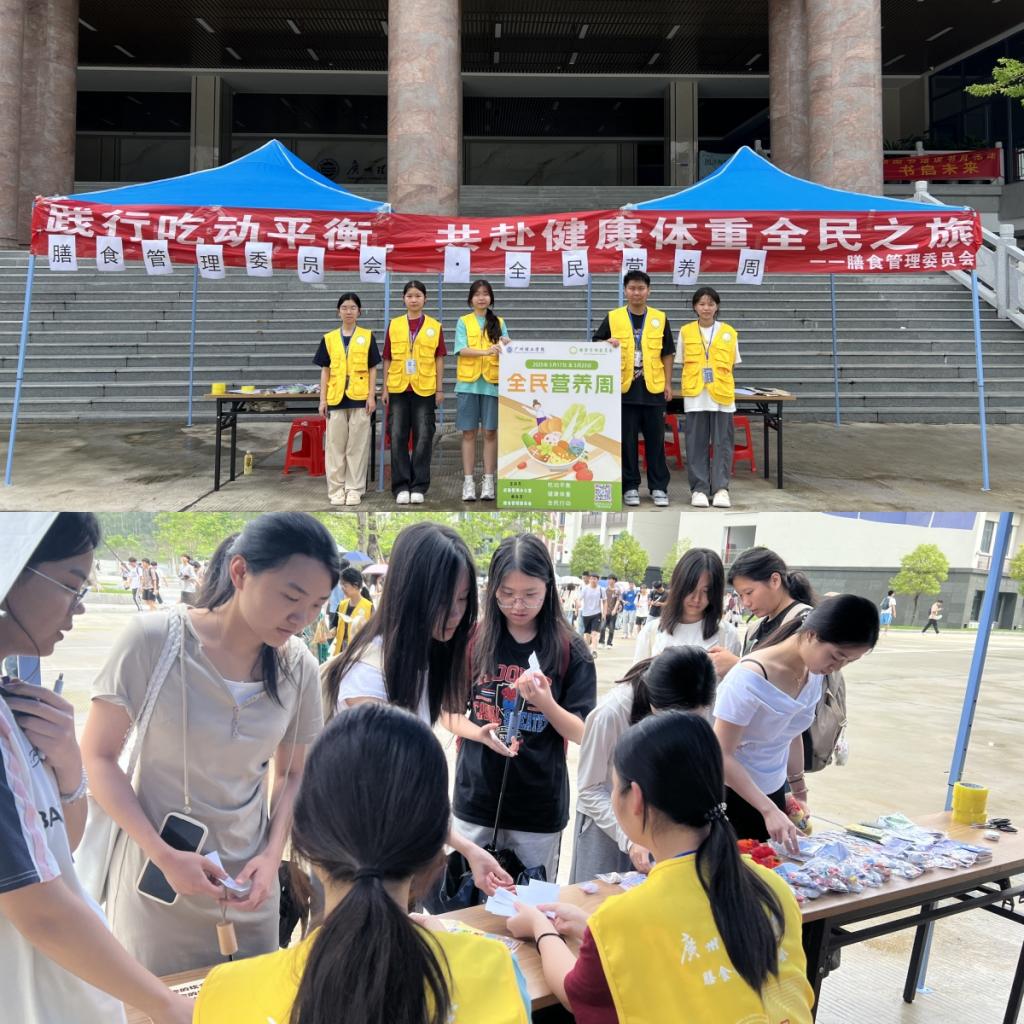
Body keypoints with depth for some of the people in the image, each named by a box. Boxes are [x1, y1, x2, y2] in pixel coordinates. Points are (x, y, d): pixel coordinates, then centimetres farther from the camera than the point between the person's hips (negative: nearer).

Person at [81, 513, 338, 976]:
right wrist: (163, 855, -16)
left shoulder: (298, 667, -5)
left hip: (247, 887, 3)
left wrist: (272, 855, -7)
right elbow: (97, 756, -8)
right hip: (158, 884, -3)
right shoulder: (154, 640, -15)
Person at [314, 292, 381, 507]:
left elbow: (373, 369, 4)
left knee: (357, 445, 2)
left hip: (360, 398, -1)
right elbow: (325, 371, 9)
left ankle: (354, 489, 9)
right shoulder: (329, 338, 7)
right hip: (336, 398, 1)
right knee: (335, 445, 4)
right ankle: (336, 489, 11)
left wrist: (372, 396, -4)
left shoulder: (367, 336, 4)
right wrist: (323, 399, 3)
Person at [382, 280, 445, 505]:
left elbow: (439, 359, 5)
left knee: (423, 437, 1)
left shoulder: (435, 327, 3)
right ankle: (401, 487, 9)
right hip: (398, 389, 1)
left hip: (425, 389, -1)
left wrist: (440, 389, 1)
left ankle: (418, 486, 10)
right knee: (397, 437, 2)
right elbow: (387, 359, 8)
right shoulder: (394, 325, 6)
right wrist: (385, 389, 4)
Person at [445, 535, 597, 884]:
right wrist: (478, 732, -18)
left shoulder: (571, 651, -7)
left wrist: (545, 703, -25)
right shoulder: (473, 640, -4)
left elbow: (583, 734, -7)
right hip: (476, 801, 1)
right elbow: (449, 714, 3)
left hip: (540, 806, -1)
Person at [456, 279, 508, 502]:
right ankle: (468, 482, 5)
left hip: (492, 383, 1)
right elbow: (463, 350, -7)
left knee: (490, 432, 1)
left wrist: (504, 347, -20)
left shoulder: (499, 323, 11)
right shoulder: (464, 322, 6)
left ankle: (488, 481, 7)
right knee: (469, 433, 1)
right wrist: (486, 351, -23)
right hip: (468, 383, -1)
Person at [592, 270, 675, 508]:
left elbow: (667, 354, 8)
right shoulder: (613, 318, 3)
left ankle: (658, 487, 12)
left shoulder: (660, 318, 5)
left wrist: (668, 384, 2)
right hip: (624, 388, 0)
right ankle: (630, 487, 14)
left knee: (655, 440, 4)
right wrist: (607, 344, -14)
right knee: (627, 440, 4)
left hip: (653, 389, 0)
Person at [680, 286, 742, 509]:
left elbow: (732, 364, 11)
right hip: (695, 396, 0)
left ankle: (721, 488, 6)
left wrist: (720, 378, -2)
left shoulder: (729, 332, 6)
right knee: (697, 444, 1)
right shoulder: (686, 331, 6)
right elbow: (683, 363, 10)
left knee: (722, 443, 0)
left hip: (722, 394, 0)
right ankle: (699, 489, 7)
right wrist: (691, 380, -2)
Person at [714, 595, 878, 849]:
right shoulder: (750, 679, -27)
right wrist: (769, 810, -27)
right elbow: (722, 755, -24)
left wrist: (799, 793, 12)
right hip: (730, 795, -7)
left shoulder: (815, 675, -4)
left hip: (773, 792, 7)